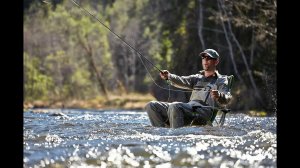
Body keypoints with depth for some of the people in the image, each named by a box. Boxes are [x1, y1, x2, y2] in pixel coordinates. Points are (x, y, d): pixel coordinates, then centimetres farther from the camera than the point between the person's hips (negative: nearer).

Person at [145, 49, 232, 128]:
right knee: (151, 106, -4)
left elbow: (227, 98, -4)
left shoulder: (221, 80, 13)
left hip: (204, 110, -7)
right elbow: (183, 81, 11)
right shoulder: (197, 78, 31)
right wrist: (168, 76, -10)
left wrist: (219, 96, -29)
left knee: (175, 106, -36)